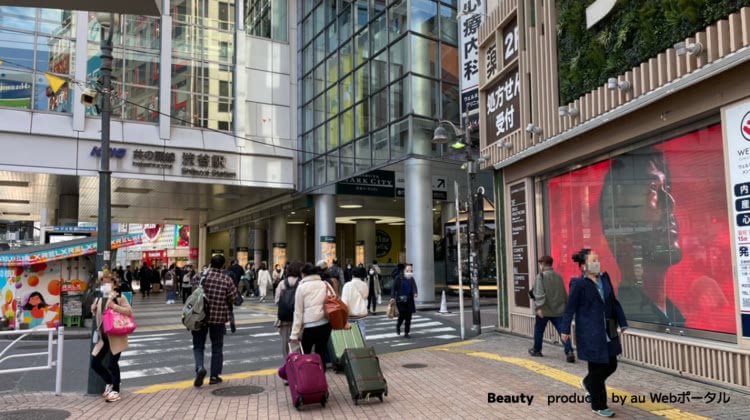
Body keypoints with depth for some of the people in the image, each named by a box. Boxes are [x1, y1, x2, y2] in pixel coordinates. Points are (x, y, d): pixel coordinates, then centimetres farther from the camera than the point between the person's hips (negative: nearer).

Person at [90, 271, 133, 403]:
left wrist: (114, 306, -25)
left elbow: (129, 311, -18)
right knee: (95, 363, 8)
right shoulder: (99, 299, 12)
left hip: (116, 336, -7)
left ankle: (115, 390, 13)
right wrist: (93, 310, 3)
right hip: (103, 336, 7)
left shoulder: (119, 297, -8)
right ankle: (109, 383, 31)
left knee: (112, 364, -3)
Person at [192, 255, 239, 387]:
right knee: (217, 348, 12)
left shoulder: (203, 276, -6)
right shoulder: (227, 279, -5)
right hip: (219, 317, 0)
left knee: (198, 345, 12)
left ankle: (200, 368, -11)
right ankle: (214, 376, 16)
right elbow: (233, 298, -4)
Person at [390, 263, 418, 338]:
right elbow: (394, 288, -5)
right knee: (402, 314, -13)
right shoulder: (398, 278, -3)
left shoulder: (411, 279, 6)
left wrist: (415, 293, -31)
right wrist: (392, 297, -16)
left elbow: (414, 286, -10)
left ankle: (406, 333, 14)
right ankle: (398, 326, 20)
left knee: (408, 317, 3)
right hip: (400, 300, -3)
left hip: (409, 300, 4)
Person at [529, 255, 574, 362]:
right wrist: (566, 306, 21)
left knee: (538, 330, 15)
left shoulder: (540, 276, -7)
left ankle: (536, 350, 28)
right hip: (558, 309, 4)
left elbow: (539, 293, -18)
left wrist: (539, 307, -22)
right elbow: (564, 294, 14)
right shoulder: (559, 277, 9)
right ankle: (569, 352, -16)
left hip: (544, 310, -4)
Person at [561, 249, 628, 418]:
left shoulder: (605, 278, 5)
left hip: (607, 330, 7)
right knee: (597, 367, 1)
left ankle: (588, 383, 41)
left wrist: (622, 322, 11)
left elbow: (613, 302, 11)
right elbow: (570, 308, -9)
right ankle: (598, 405, 17)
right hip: (590, 331, -6)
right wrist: (565, 329, -10)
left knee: (611, 364, 12)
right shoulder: (580, 284, -12)